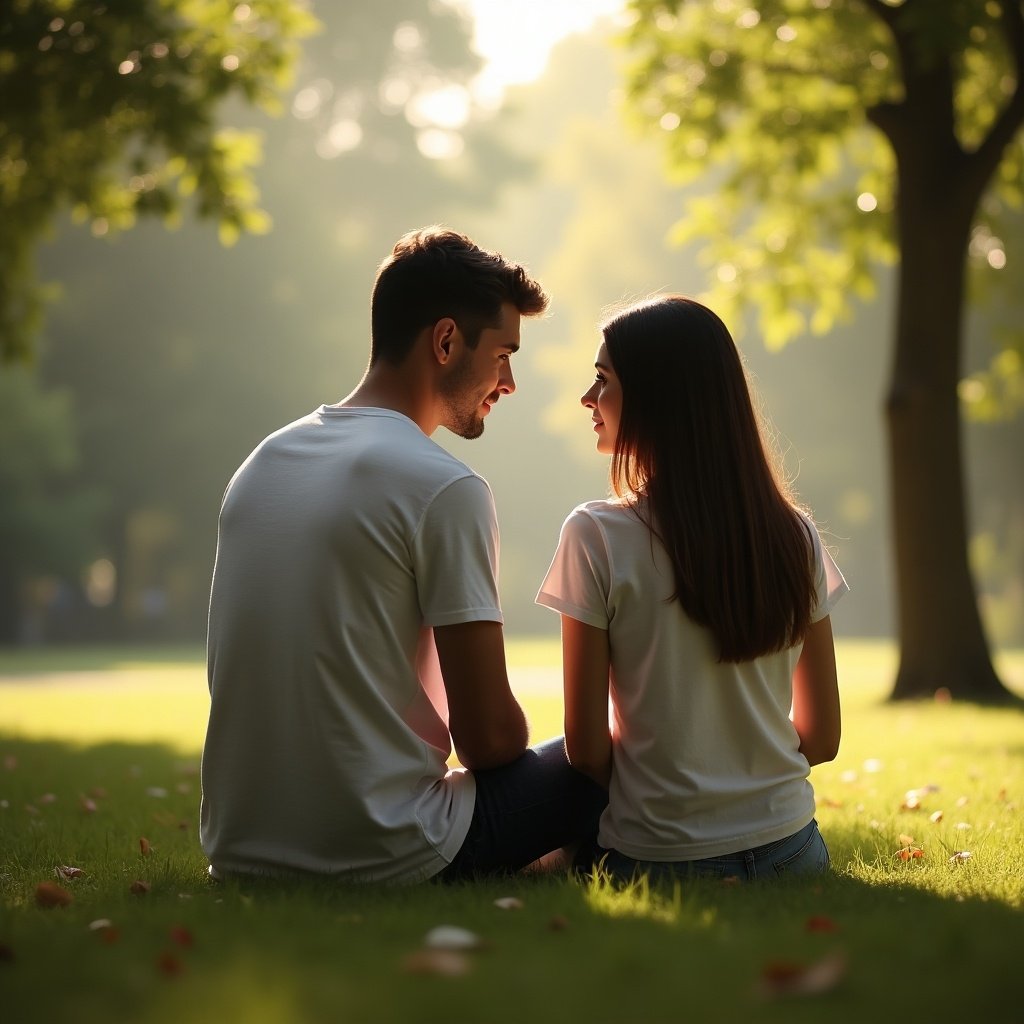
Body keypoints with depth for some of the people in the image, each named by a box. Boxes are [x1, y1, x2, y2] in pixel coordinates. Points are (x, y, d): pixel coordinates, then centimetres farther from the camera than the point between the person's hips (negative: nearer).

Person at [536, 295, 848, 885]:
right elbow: (823, 735, 5)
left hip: (656, 859, -4)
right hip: (789, 850, 4)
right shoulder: (794, 535, 0)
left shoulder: (597, 537, -14)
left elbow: (588, 747, -10)